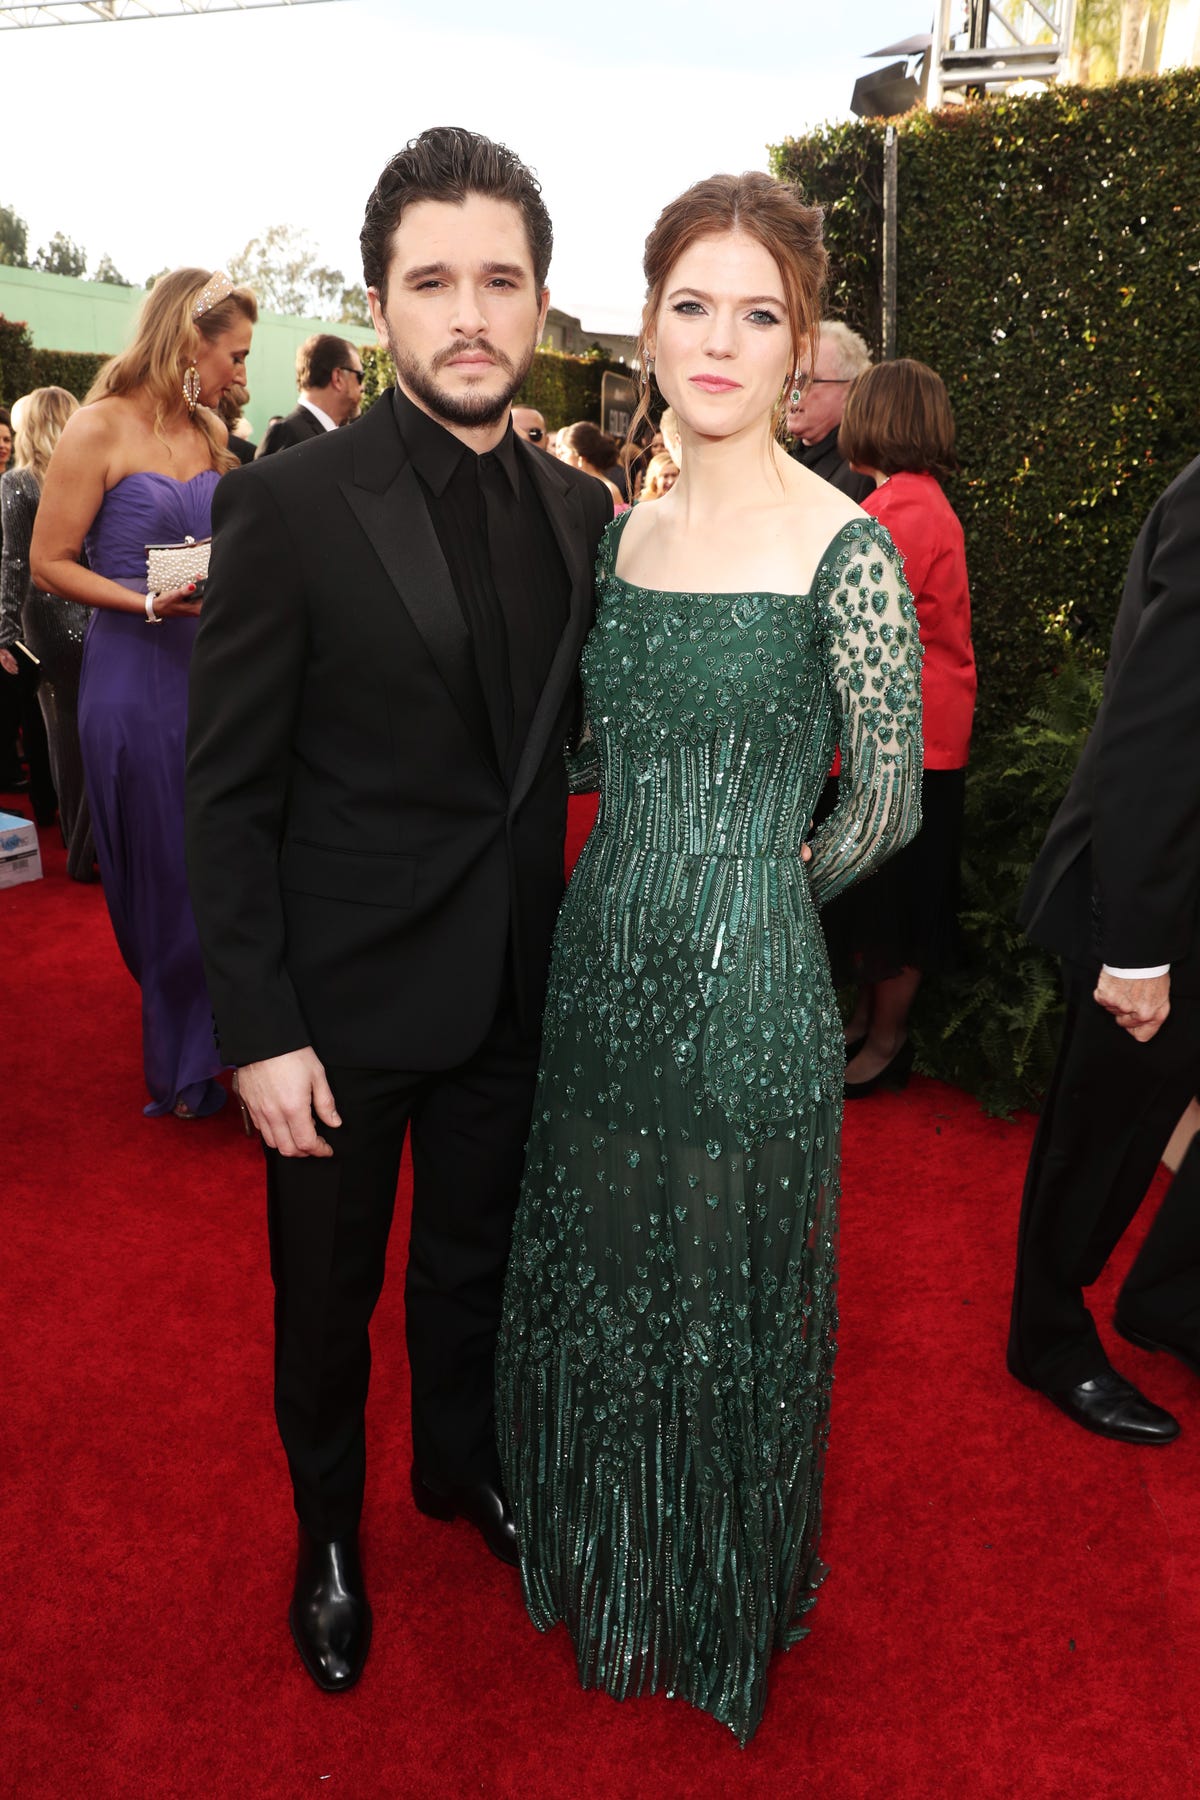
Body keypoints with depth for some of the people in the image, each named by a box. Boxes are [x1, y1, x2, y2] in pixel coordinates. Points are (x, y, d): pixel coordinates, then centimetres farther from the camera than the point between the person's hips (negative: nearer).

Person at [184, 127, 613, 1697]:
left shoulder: (583, 512, 1)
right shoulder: (290, 507, -14)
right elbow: (229, 794, -13)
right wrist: (258, 1029, -15)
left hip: (513, 990, 4)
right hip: (344, 998, -4)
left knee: (475, 1262, 24)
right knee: (328, 1300, 17)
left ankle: (461, 1462, 53)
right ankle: (328, 1525, 46)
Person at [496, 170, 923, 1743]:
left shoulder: (845, 551, -13)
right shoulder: (626, 527, 6)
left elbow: (887, 806, -7)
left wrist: (756, 883, 4)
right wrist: (660, 874, 7)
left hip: (748, 981, -6)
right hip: (602, 960, 6)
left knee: (719, 1293, 13)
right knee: (596, 1273, 20)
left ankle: (724, 1601, 45)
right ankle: (610, 1564, 50)